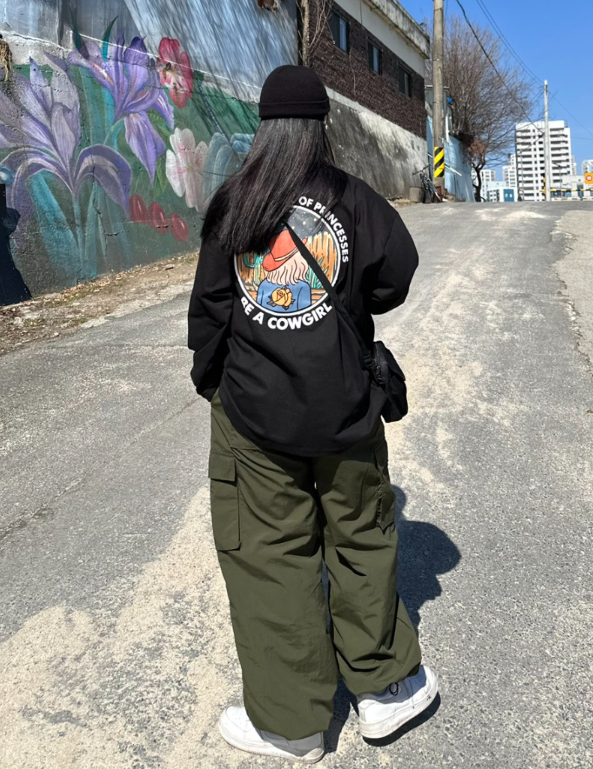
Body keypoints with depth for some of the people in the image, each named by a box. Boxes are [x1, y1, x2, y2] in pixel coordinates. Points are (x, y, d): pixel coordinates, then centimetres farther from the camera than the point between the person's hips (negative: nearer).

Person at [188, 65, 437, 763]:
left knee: (270, 554, 9)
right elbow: (395, 280, -4)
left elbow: (209, 304, 2)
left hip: (251, 406, 0)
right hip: (343, 406, 0)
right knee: (361, 537, 16)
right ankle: (385, 686, 32)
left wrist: (208, 377, 16)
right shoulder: (355, 199, -2)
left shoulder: (230, 202, 1)